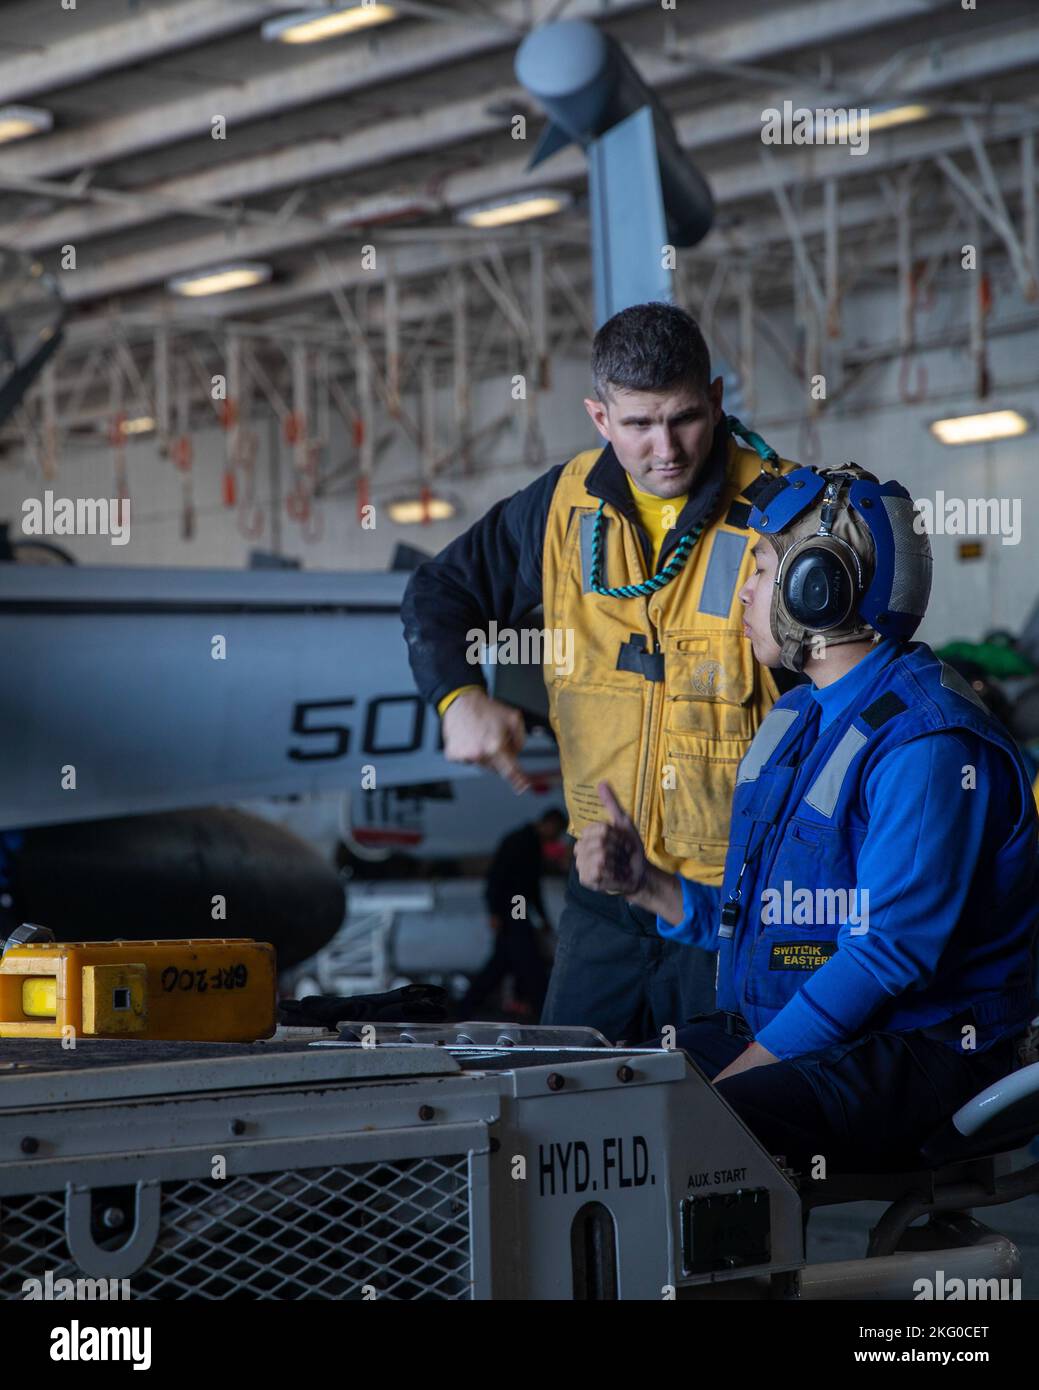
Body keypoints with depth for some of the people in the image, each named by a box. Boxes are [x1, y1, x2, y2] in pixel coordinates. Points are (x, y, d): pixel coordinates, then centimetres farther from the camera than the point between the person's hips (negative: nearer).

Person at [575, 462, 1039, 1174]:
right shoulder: (799, 717, 16)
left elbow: (886, 955, -22)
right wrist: (646, 882, 5)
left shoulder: (925, 741, -16)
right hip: (770, 1030, 9)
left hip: (909, 1055, -9)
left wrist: (740, 1075, -21)